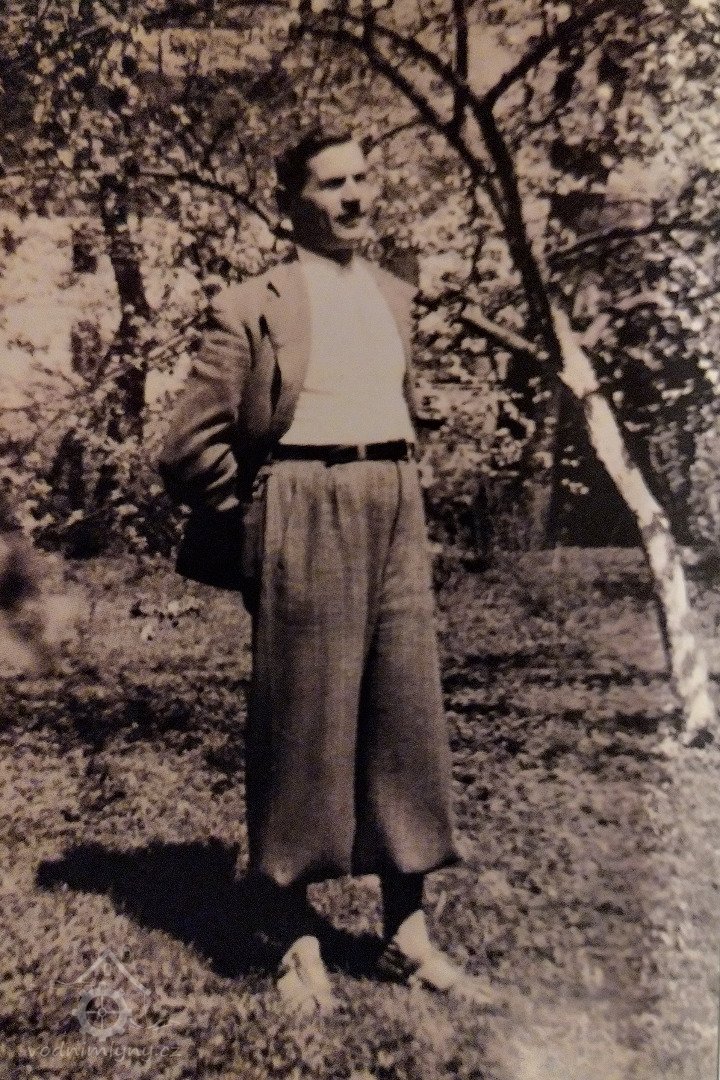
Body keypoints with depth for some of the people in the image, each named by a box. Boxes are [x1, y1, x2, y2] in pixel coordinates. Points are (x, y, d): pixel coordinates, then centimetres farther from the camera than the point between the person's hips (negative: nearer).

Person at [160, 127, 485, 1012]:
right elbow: (189, 448, -5)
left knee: (407, 723, 7)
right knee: (300, 731, 1)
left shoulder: (396, 298, 17)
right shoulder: (253, 307, -1)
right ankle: (298, 945, 19)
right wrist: (256, 531, -1)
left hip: (396, 519, 6)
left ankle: (406, 934, 23)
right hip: (304, 521, -5)